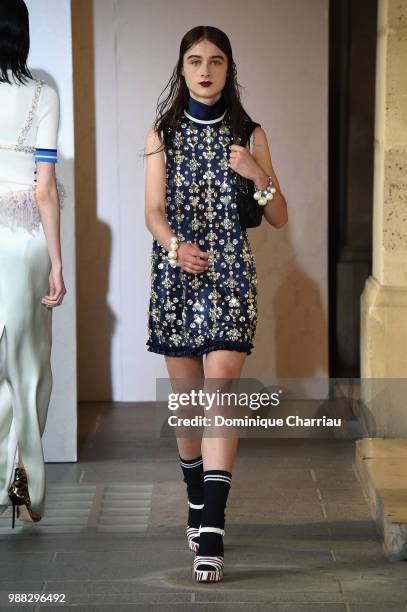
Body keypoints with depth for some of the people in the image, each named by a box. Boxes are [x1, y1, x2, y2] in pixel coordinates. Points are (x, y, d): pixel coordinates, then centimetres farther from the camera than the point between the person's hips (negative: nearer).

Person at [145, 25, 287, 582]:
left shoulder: (249, 134, 6)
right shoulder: (162, 134, 7)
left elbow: (279, 218, 6)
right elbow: (154, 210, -3)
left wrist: (257, 175, -13)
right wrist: (174, 245, -24)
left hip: (230, 275, -2)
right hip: (176, 275, 2)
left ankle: (211, 536, -20)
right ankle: (198, 502, 31)